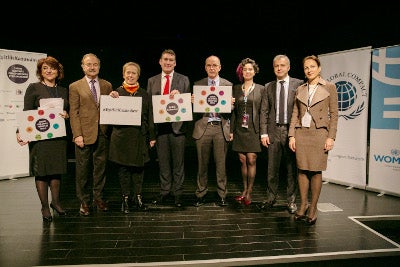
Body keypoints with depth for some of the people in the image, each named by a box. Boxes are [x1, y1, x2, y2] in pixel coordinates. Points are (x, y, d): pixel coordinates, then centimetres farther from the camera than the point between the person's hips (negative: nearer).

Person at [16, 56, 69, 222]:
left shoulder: (63, 91, 14)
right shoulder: (34, 88, 2)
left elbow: (69, 111, 18)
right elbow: (26, 113, -3)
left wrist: (67, 115, -5)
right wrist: (20, 131, -13)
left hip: (59, 135, 4)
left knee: (57, 169, 9)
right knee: (41, 171, 2)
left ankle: (56, 202, 25)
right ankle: (45, 206, 14)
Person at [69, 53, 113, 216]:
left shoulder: (107, 85, 10)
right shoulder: (75, 87, 3)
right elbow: (73, 113, -2)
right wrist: (77, 135, -10)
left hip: (103, 133, 3)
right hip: (84, 133, -2)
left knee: (100, 167, 9)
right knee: (83, 169, 5)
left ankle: (98, 198, 23)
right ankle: (84, 201, 18)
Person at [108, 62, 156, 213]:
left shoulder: (144, 94, 9)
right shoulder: (116, 92, 4)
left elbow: (149, 116, 9)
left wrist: (151, 136, 6)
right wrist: (112, 99, -15)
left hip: (139, 136, 1)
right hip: (121, 136, -1)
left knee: (138, 167, 8)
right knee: (123, 168, 5)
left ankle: (138, 197, 22)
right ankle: (125, 199, 18)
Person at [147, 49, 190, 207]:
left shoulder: (184, 80, 6)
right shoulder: (152, 81, 12)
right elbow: (148, 104, 10)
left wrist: (179, 96, -15)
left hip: (177, 126, -2)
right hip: (160, 126, 2)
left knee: (178, 162, 4)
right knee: (163, 162, 10)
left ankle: (178, 193, 16)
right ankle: (165, 192, 23)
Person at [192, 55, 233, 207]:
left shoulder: (228, 85, 9)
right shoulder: (197, 85, 10)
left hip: (221, 128, 0)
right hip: (203, 127, 0)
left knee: (221, 164, 5)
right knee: (202, 164, 6)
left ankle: (222, 195, 18)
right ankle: (200, 194, 20)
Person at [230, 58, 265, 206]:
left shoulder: (260, 89, 2)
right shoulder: (236, 88, 10)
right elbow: (233, 110, 10)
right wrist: (231, 130, 5)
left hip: (253, 129, -3)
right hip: (239, 129, 3)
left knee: (251, 161, -3)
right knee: (242, 161, 8)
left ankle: (249, 192, 9)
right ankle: (245, 190, 21)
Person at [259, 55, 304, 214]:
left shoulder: (298, 84, 2)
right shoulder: (269, 87, 10)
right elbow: (264, 111, 8)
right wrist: (264, 133, 1)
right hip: (274, 131, 2)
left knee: (291, 168, 6)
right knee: (272, 168, 7)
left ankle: (291, 200, 20)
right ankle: (271, 198, 22)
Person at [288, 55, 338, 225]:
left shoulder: (329, 87, 3)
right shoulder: (300, 90, 12)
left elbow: (334, 114, 0)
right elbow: (295, 114, 11)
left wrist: (331, 137, -8)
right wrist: (292, 135, 3)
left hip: (319, 133, -3)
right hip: (301, 133, 3)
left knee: (316, 171, -1)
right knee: (302, 170, 4)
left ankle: (313, 208, 10)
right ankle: (303, 205, 16)